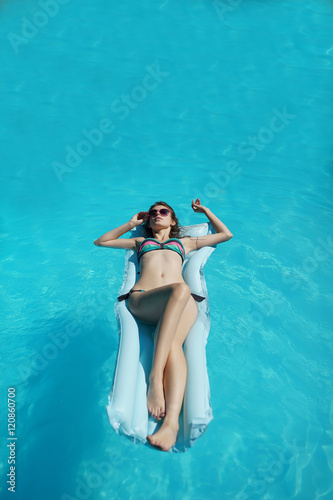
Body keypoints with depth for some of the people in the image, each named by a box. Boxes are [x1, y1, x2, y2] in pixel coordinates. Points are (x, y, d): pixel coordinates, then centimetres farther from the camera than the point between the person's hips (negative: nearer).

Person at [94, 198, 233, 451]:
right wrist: (131, 223, 44)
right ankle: (155, 379, -48)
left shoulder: (184, 242, 39)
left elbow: (226, 234, 47)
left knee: (172, 343, -34)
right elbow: (101, 241, 45)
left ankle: (172, 420, -50)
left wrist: (205, 210, 50)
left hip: (182, 302, 1)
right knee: (180, 289, -38)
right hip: (141, 298, -1)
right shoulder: (140, 241, 39)